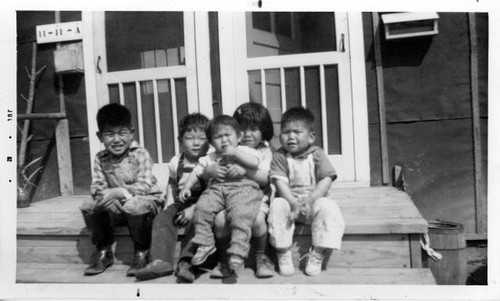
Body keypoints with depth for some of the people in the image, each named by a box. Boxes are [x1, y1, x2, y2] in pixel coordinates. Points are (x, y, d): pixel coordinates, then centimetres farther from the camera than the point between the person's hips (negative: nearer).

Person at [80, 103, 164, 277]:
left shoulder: (140, 154, -14)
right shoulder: (100, 159, 1)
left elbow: (144, 186, -22)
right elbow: (96, 187, -4)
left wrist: (119, 192, -35)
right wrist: (105, 195, -27)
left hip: (146, 200, -5)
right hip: (116, 207, 5)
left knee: (133, 206, -37)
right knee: (87, 207, -14)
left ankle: (141, 253, -12)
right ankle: (103, 250, 7)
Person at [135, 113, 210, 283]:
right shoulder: (176, 162, 9)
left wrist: (193, 209, -20)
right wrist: (169, 206, 9)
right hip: (180, 203, 5)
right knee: (162, 219, -19)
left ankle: (186, 262, -33)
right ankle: (160, 260, -26)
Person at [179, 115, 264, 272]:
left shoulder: (245, 151, 14)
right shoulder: (210, 158, 25)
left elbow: (255, 163, -5)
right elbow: (197, 172, 20)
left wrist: (235, 152, -5)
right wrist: (186, 187, 6)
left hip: (243, 187, -3)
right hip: (216, 187, 4)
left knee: (240, 214, -30)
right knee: (202, 207, -22)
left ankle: (237, 252, -23)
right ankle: (205, 244, -6)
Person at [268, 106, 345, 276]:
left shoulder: (317, 154, 1)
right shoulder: (279, 156, -1)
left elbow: (326, 179, -8)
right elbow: (280, 183, -12)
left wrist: (310, 200, -24)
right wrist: (294, 203, -29)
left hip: (314, 200, 0)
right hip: (289, 201, 0)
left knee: (327, 206, -28)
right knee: (277, 205, -29)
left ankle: (317, 254, -15)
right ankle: (283, 254, -14)